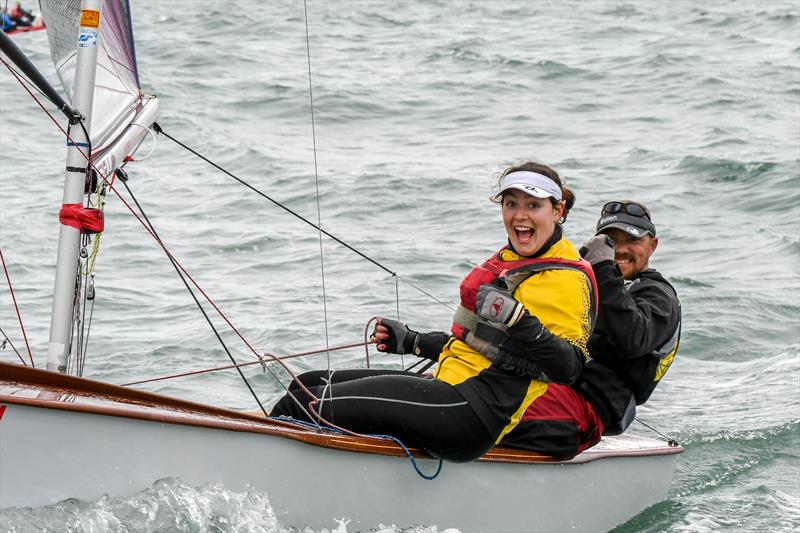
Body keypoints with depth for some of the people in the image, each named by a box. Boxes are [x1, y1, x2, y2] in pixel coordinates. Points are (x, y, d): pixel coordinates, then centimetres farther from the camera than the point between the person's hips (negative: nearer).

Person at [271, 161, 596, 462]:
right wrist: (412, 342, 30)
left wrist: (519, 319, -32)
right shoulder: (509, 261, 20)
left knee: (303, 406, -15)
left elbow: (569, 368, -21)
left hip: (472, 415, -10)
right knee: (308, 386, 7)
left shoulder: (566, 279, -9)